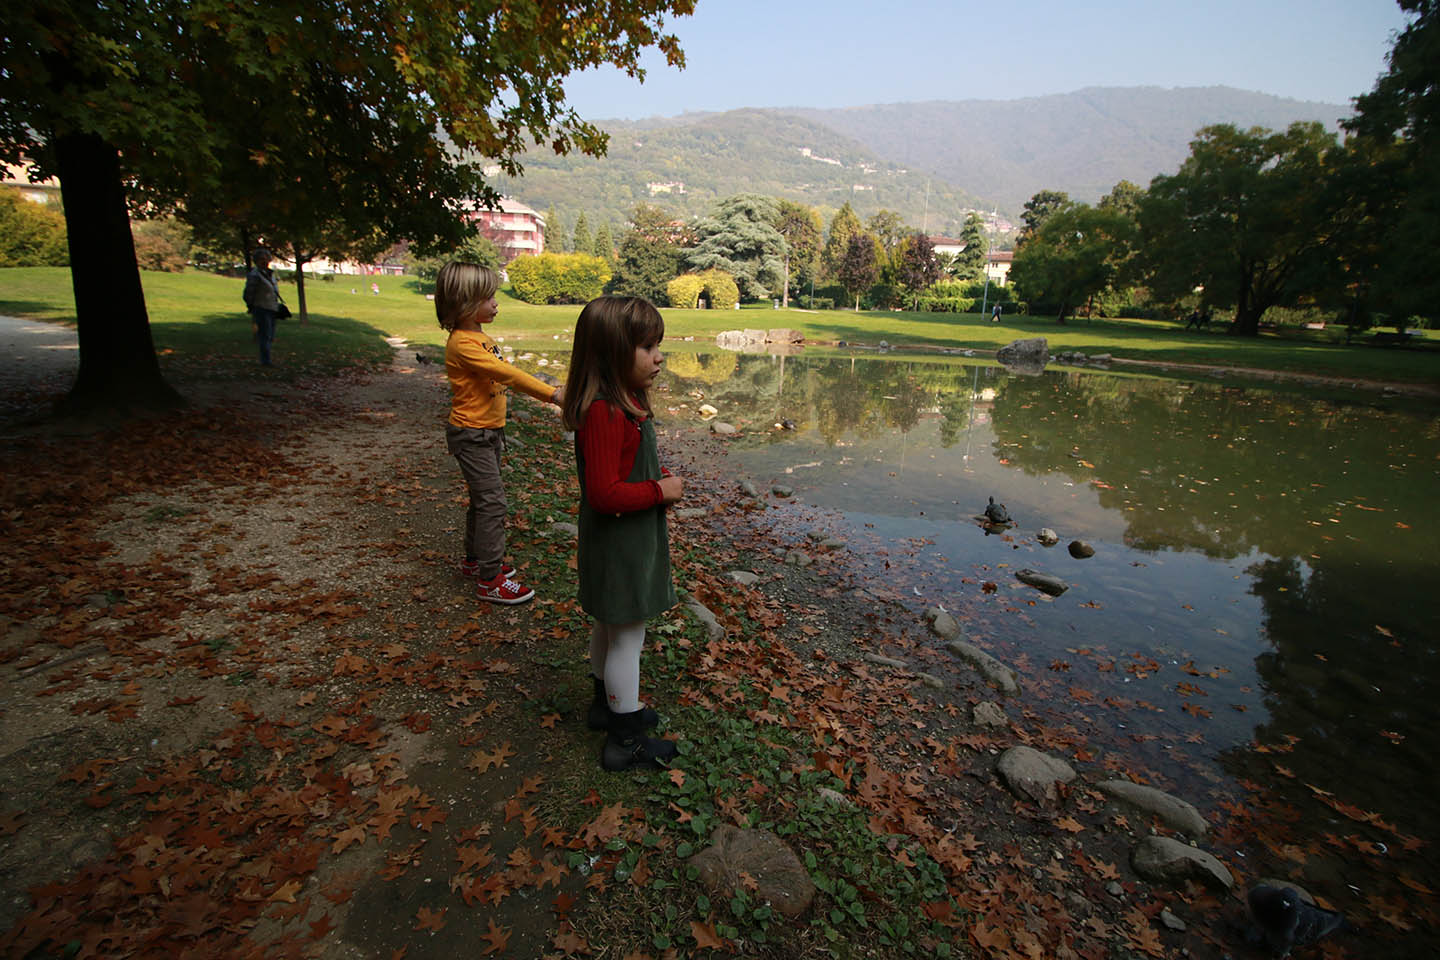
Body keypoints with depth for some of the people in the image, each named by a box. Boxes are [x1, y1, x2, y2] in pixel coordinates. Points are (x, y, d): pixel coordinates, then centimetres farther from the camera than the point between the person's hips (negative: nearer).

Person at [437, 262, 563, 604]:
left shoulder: (481, 337, 10)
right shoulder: (463, 343, -21)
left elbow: (501, 374, 15)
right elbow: (506, 373, -30)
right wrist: (552, 393, -34)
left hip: (489, 431, 10)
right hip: (470, 435, -10)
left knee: (483, 498, 19)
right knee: (492, 500, -9)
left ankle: (475, 559, 35)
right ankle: (490, 580, -1)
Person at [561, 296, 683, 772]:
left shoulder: (624, 404, 5)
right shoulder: (606, 414, -28)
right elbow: (604, 494, -30)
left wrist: (661, 476, 2)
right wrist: (660, 491, -20)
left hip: (627, 540, 10)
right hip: (620, 542, -10)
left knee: (609, 626, 24)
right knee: (627, 637, 5)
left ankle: (607, 705, 45)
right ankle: (625, 741, 23)